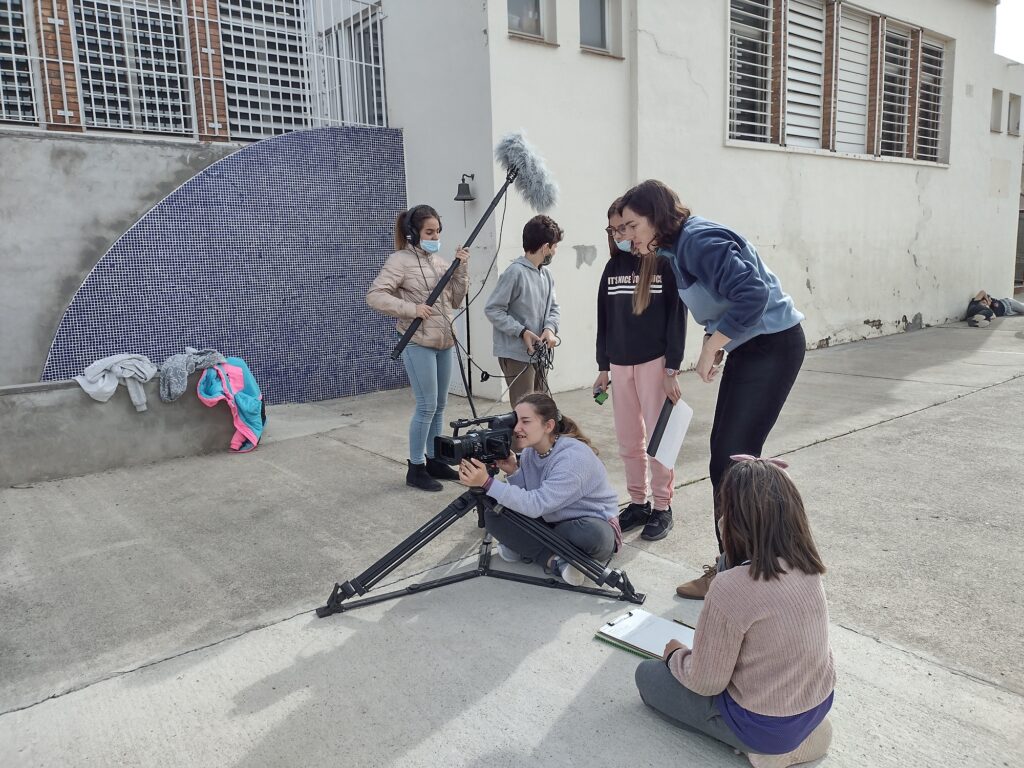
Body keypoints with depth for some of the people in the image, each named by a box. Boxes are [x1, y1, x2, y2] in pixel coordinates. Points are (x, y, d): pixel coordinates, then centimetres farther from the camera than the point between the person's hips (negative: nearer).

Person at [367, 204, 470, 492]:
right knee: (427, 406, -7)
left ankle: (432, 460, 24)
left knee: (439, 405, 12)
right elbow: (375, 296, -16)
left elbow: (455, 301, 11)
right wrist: (412, 309, -23)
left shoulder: (439, 261, 12)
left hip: (444, 343, 7)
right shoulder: (401, 260, -9)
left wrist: (461, 270, -1)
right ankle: (416, 468, 5)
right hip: (418, 344, -7)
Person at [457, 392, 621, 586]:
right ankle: (554, 560, -17)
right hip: (554, 522, 7)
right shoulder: (530, 451, -5)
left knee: (593, 534, -41)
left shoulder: (574, 457, -27)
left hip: (593, 523, -6)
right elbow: (530, 504, -7)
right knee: (494, 515, -11)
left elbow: (537, 505, -34)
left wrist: (487, 482, -39)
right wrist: (513, 472, -23)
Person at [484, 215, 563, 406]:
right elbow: (492, 310, -15)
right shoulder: (516, 272, -15)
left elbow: (553, 308, 14)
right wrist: (522, 332, -20)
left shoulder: (547, 275, 8)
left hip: (539, 353, 8)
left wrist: (550, 328, -8)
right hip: (517, 355, -8)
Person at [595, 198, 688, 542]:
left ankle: (663, 508, 11)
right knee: (628, 440, 8)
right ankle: (638, 503, 21)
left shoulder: (665, 264, -5)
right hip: (620, 365, 5)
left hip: (654, 363, -5)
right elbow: (604, 319, 12)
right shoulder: (612, 267, 10)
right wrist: (603, 367, 11)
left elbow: (676, 318, -8)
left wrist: (672, 370, -12)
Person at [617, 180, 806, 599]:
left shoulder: (699, 241, -20)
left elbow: (752, 292, -31)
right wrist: (714, 345, 3)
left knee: (732, 458, -7)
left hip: (773, 347, -10)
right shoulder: (678, 247, 10)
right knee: (726, 454, 11)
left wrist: (711, 346, -22)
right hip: (745, 347, 10)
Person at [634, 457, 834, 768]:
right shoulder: (804, 559, -12)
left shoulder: (731, 590, -34)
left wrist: (676, 655, -2)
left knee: (647, 674, 15)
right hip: (821, 702, 7)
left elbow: (704, 683, -19)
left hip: (767, 728, -6)